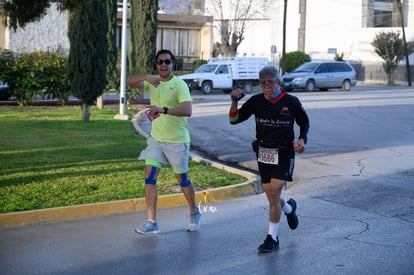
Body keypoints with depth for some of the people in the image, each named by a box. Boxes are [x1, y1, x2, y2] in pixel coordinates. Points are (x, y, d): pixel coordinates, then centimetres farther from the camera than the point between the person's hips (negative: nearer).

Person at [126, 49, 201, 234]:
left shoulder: (179, 85, -14)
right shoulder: (152, 83, 3)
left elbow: (187, 110, -27)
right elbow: (129, 81, -8)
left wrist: (163, 110, -40)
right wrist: (147, 77, -26)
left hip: (177, 140, -5)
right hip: (156, 138, 5)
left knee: (182, 179, 9)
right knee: (149, 177, -4)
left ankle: (194, 213, 33)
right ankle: (152, 223, 0)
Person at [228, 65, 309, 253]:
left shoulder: (291, 102, -4)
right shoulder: (256, 101, 0)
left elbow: (304, 122, 10)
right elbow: (234, 119, 1)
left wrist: (302, 139, -8)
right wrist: (234, 102, -16)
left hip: (284, 154, -3)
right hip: (263, 154, 3)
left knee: (274, 194, -12)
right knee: (271, 197, 9)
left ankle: (272, 239, -3)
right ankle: (289, 208, 45)